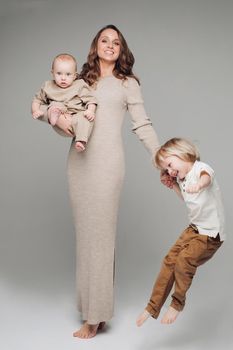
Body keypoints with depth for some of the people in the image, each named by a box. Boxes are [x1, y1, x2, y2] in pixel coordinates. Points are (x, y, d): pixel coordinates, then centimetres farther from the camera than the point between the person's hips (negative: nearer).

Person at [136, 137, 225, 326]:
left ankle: (177, 303, 0)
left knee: (184, 260, -23)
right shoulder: (182, 179, 8)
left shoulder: (200, 167, -16)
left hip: (211, 233, -8)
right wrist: (173, 185, 10)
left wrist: (199, 184, -65)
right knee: (170, 260, 0)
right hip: (194, 228, 8)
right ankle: (153, 307, 9)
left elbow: (207, 176, -41)